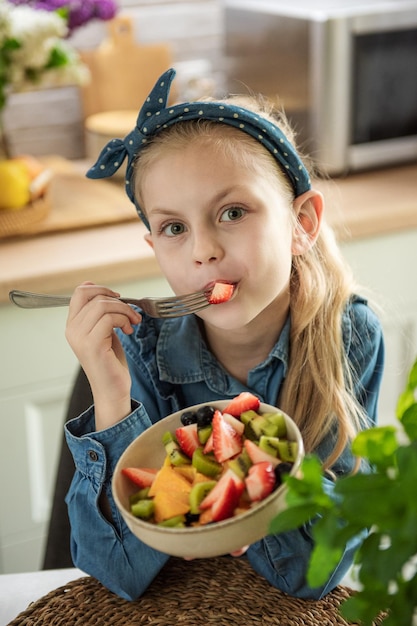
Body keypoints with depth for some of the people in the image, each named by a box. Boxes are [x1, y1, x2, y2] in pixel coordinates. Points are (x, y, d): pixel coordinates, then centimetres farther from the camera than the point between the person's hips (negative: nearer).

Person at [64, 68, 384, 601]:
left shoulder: (352, 338, -19)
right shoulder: (141, 351, -18)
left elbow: (311, 573, -20)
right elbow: (123, 574, -22)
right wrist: (111, 402, -32)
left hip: (305, 607, 0)